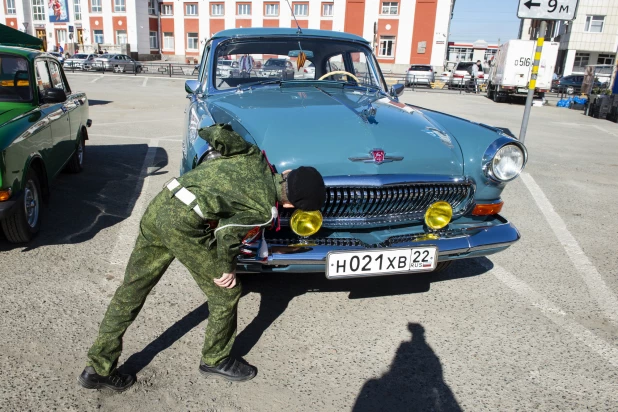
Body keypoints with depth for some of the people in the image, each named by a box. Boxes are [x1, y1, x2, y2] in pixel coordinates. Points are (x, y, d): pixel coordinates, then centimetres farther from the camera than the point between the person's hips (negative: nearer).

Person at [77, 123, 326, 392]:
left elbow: (218, 134, 9)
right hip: (184, 225, -8)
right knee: (225, 293, 12)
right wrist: (227, 268, -4)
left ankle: (98, 368, 29)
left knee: (131, 289, 16)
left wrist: (209, 133, 31)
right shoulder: (265, 210, -8)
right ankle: (216, 360, 33)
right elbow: (227, 231, -19)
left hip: (159, 204, 8)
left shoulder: (254, 156, 9)